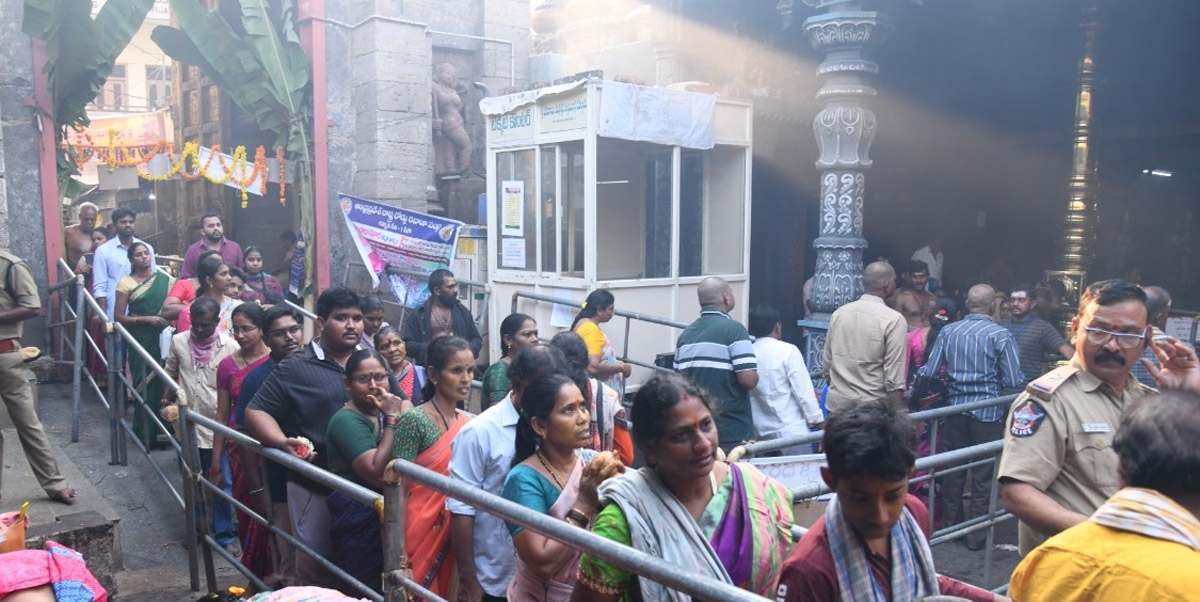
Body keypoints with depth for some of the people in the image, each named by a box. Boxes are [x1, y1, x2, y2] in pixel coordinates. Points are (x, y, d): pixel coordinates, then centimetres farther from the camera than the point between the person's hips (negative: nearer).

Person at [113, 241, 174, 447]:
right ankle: (146, 435, 6)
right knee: (145, 386, -3)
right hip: (141, 339, -3)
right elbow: (119, 317, -2)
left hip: (164, 337, 3)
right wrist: (146, 319, -13)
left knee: (164, 382, -3)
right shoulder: (126, 283, 1)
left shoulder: (164, 279, 10)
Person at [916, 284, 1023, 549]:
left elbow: (929, 372, -1)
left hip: (955, 409, 3)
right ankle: (977, 535, 15)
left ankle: (951, 524, 27)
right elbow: (1013, 381, -11)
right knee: (983, 475, 7)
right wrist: (993, 379, 10)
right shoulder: (1001, 335, -10)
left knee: (952, 470, 15)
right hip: (988, 412, -3)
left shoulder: (948, 331, -1)